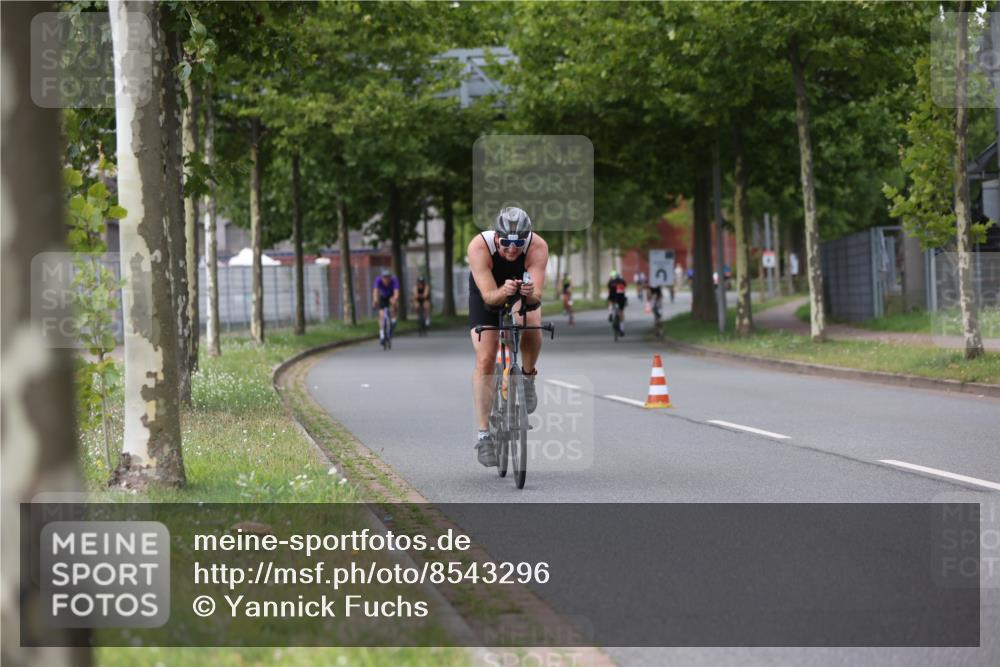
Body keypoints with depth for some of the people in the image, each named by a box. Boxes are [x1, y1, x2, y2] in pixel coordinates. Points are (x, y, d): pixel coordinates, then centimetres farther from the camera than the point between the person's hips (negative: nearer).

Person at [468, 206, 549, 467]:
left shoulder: (538, 247, -33)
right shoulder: (479, 246, -35)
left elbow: (537, 294, -38)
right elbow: (489, 296, -39)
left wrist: (530, 293, -61)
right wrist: (503, 292, -60)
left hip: (523, 295, 0)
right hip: (487, 295, 0)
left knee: (530, 323, -33)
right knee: (485, 360, -11)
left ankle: (527, 377, -5)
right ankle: (484, 435, -5)